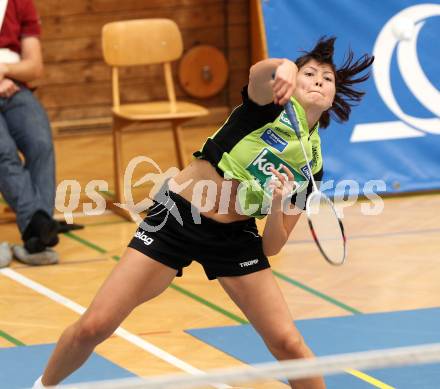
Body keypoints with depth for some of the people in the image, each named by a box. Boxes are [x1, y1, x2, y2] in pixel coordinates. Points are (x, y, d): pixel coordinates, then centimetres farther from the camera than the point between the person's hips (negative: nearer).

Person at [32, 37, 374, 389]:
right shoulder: (276, 105, -7)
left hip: (234, 238, 4)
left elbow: (271, 247, 2)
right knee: (93, 327, -7)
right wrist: (283, 67, -56)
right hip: (177, 215, -4)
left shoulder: (311, 165, 4)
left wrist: (278, 204, -18)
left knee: (287, 342, -8)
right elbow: (258, 74, -34)